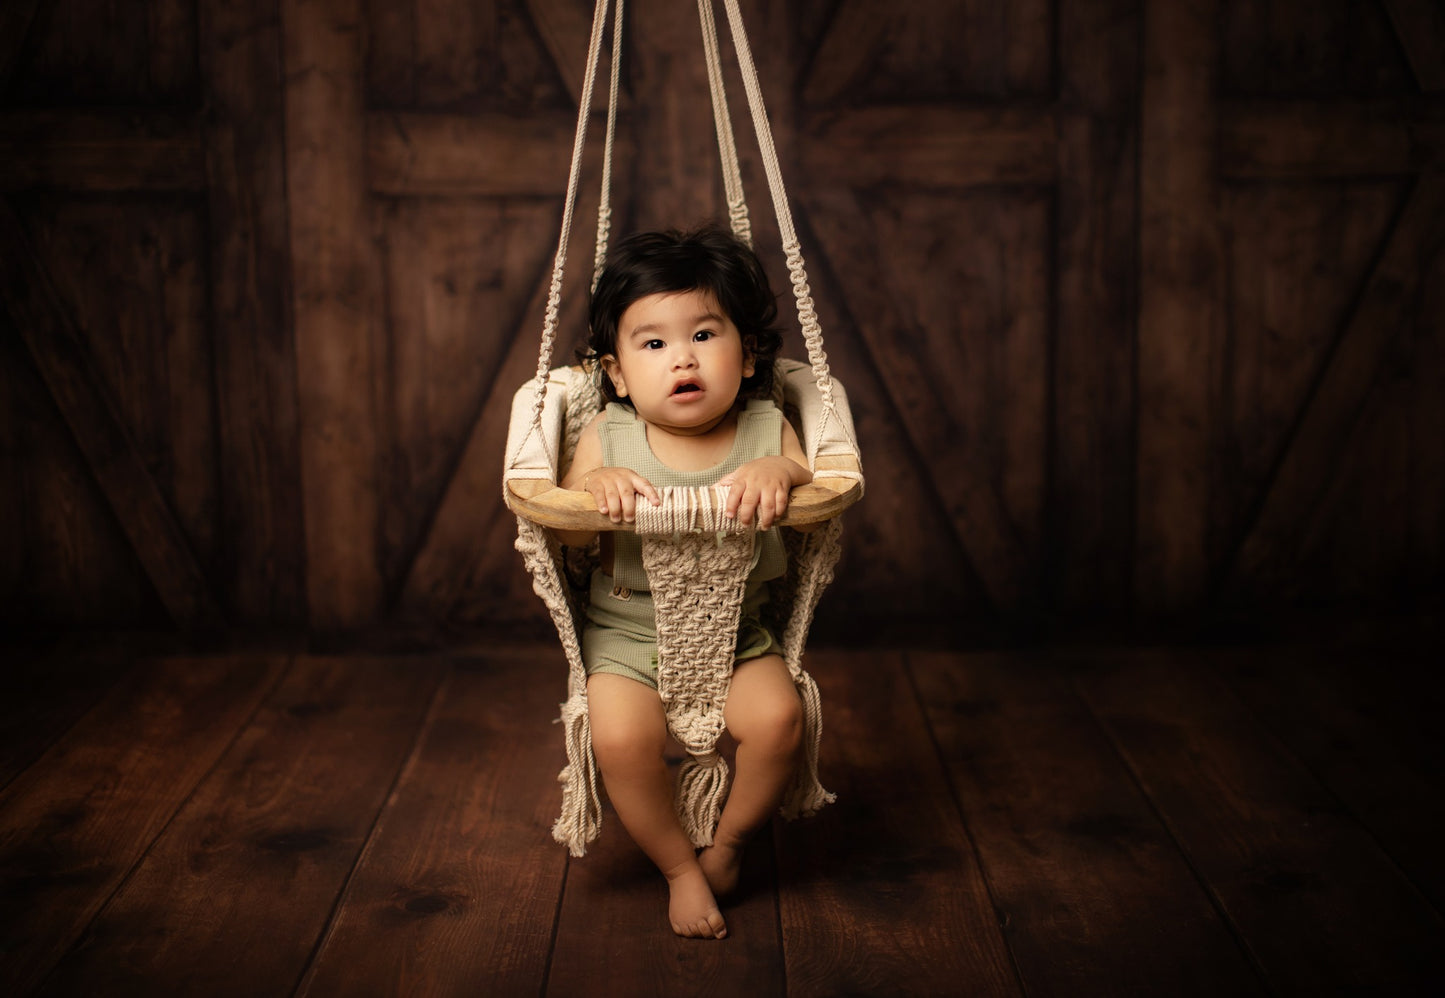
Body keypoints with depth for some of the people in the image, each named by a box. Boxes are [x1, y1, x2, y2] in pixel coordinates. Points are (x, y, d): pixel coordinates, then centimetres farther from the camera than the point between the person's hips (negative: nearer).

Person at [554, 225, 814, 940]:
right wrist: (595, 483, -26)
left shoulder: (767, 430, -2)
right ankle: (678, 866, 1)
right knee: (620, 736, -27)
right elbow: (567, 536, -5)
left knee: (777, 717, -25)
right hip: (626, 639, -1)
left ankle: (729, 843, 6)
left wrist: (779, 473, -28)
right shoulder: (607, 436, -4)